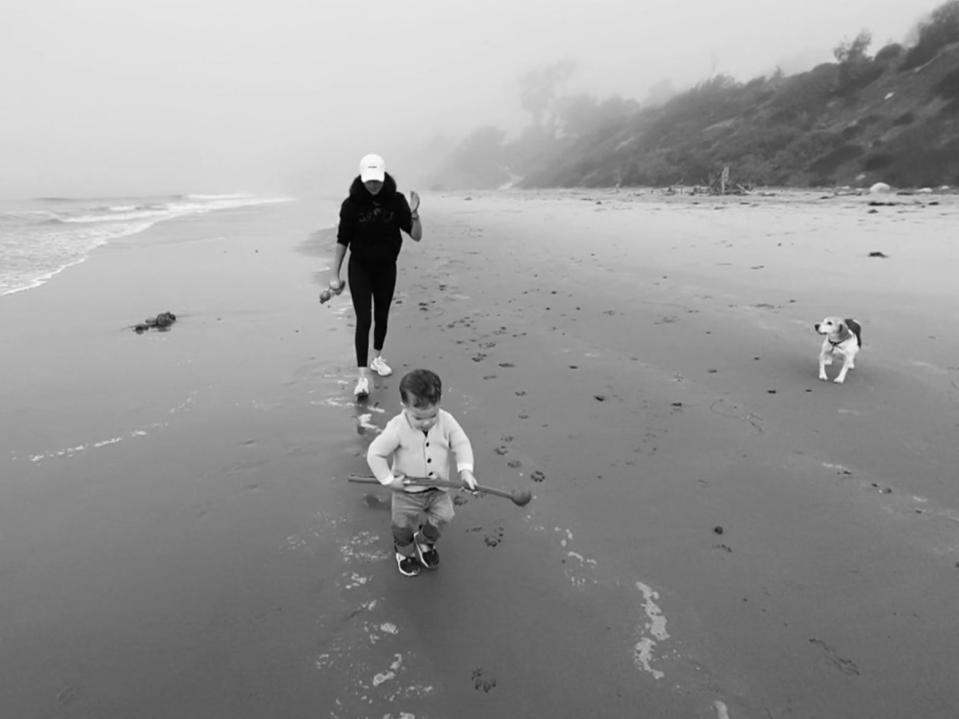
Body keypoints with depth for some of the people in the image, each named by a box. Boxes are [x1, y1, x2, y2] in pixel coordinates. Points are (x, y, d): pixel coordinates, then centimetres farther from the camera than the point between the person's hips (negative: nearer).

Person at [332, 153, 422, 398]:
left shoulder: (396, 201, -10)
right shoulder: (352, 204, -14)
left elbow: (416, 236, -10)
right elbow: (342, 240, -6)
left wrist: (414, 215, -29)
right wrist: (335, 275, -5)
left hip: (386, 267, 2)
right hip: (360, 268, -2)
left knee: (382, 316, 14)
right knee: (363, 319, -10)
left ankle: (377, 358, 36)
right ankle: (363, 375, -9)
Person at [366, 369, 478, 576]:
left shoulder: (446, 421, -19)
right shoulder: (397, 429, -28)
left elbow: (461, 444, -11)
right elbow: (375, 453, -20)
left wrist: (465, 469, -26)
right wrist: (388, 480, -19)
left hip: (438, 489, 2)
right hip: (407, 491, -2)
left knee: (442, 517, 8)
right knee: (403, 526, 15)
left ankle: (425, 542, 42)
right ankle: (404, 551, 50)